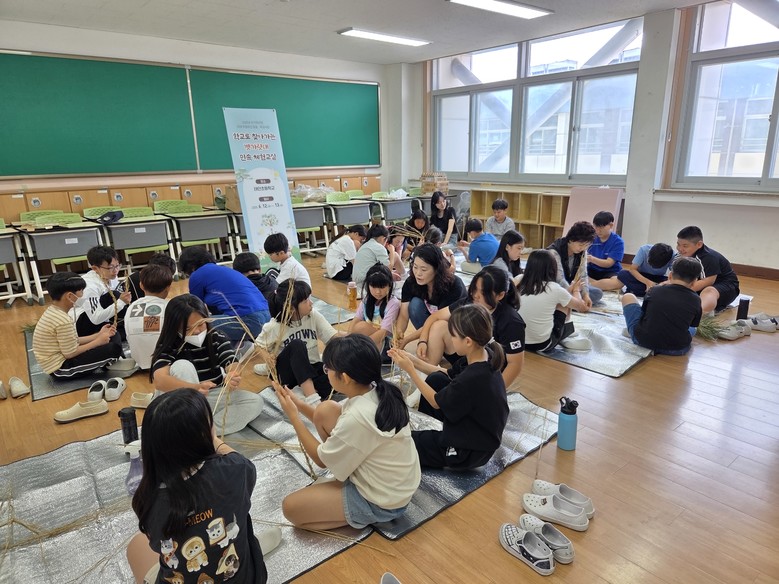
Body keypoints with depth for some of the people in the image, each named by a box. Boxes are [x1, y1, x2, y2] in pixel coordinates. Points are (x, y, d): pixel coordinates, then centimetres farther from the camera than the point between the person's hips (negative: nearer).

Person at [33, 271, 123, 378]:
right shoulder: (63, 321, -26)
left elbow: (73, 341, 8)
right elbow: (70, 353, -21)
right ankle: (111, 364, 8)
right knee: (113, 348, -19)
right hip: (61, 368, -10)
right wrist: (98, 341, -12)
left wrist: (98, 335, 5)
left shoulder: (53, 311, 4)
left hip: (58, 361, 10)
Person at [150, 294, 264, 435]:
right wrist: (195, 388, -52)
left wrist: (232, 377, -48)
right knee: (183, 366, -29)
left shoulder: (217, 338, -9)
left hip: (213, 397, 3)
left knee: (256, 402, -17)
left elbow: (233, 365, -22)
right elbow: (159, 380, -34)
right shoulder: (168, 346, -17)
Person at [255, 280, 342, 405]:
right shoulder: (275, 326, -13)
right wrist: (267, 357, -20)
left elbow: (334, 337, -11)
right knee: (296, 345, -36)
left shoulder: (314, 316, -7)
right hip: (286, 372, -2)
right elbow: (259, 344, 0)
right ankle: (313, 400, -41)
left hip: (311, 368, 2)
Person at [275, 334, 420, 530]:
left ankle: (362, 517, 4)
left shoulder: (358, 418, -35)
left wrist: (294, 417, -10)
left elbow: (321, 459, -16)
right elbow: (330, 420, 6)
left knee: (290, 507, -4)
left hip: (381, 501, -8)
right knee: (325, 410, 0)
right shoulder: (376, 392, -11)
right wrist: (299, 404, -3)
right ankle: (345, 473, 14)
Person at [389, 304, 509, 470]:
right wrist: (412, 361, -2)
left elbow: (436, 402, -17)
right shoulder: (482, 355, -11)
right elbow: (447, 375, 5)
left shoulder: (472, 380, -35)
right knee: (436, 379, 9)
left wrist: (410, 369, -15)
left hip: (471, 452, -8)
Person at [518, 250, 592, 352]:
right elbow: (581, 307, 7)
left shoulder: (521, 284, -1)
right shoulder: (554, 288, -11)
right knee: (565, 303, 15)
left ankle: (566, 337, 26)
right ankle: (566, 339, 28)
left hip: (519, 341, 4)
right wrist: (576, 290, 27)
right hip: (542, 345, -4)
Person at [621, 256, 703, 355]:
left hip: (642, 341, -3)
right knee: (692, 328, 38)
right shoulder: (695, 300, -1)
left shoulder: (654, 290, -1)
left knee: (627, 297, 18)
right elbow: (694, 324, 11)